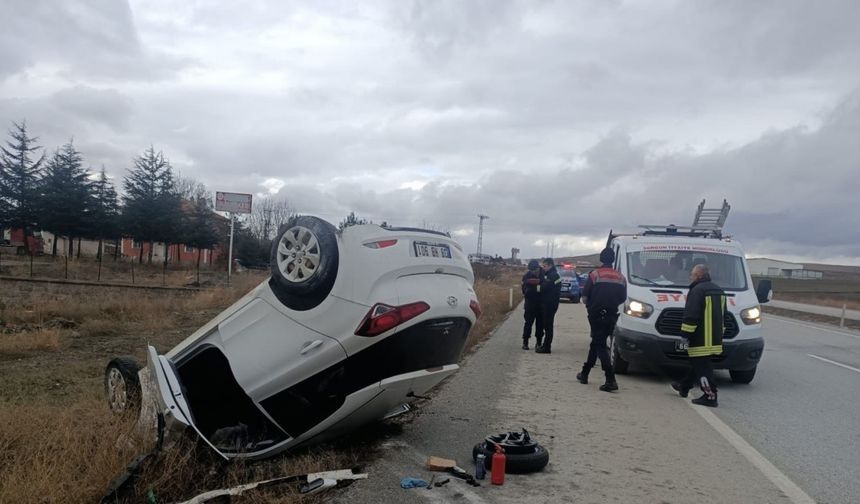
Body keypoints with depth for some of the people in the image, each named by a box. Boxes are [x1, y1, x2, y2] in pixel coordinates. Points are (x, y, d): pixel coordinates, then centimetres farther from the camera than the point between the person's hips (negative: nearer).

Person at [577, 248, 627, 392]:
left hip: (596, 315, -5)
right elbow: (623, 299, 7)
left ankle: (611, 380, -14)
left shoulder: (594, 275, -8)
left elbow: (584, 297, -8)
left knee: (600, 346, -3)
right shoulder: (621, 277, 5)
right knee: (596, 343, 17)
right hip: (611, 316, 5)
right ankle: (584, 374, 27)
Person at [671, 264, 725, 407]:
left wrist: (686, 332, -12)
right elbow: (723, 315, 22)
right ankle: (684, 387, 32)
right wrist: (719, 333, 28)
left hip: (701, 339, -10)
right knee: (697, 363, 19)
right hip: (715, 338, 10)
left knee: (702, 367, -4)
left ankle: (710, 396, -4)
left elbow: (691, 315, -20)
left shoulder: (697, 290, -16)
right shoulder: (719, 291, 15)